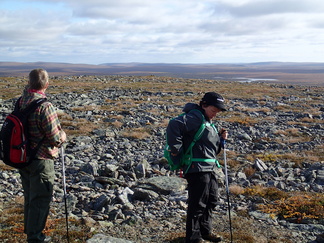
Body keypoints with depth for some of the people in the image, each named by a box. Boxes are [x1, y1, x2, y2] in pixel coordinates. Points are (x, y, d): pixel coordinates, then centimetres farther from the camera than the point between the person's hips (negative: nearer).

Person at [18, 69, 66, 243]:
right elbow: (55, 138, -21)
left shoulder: (21, 102, -3)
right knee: (41, 198, 7)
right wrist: (63, 136, -3)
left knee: (29, 195, 25)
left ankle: (29, 227, 42)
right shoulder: (45, 106, -25)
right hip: (41, 160, -8)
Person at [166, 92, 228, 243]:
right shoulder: (195, 117, -12)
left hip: (210, 168, 11)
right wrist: (176, 149, -23)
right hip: (197, 168, -10)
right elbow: (174, 125, -29)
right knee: (198, 204, -3)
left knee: (211, 200, 20)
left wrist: (220, 138, 7)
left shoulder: (209, 123, 20)